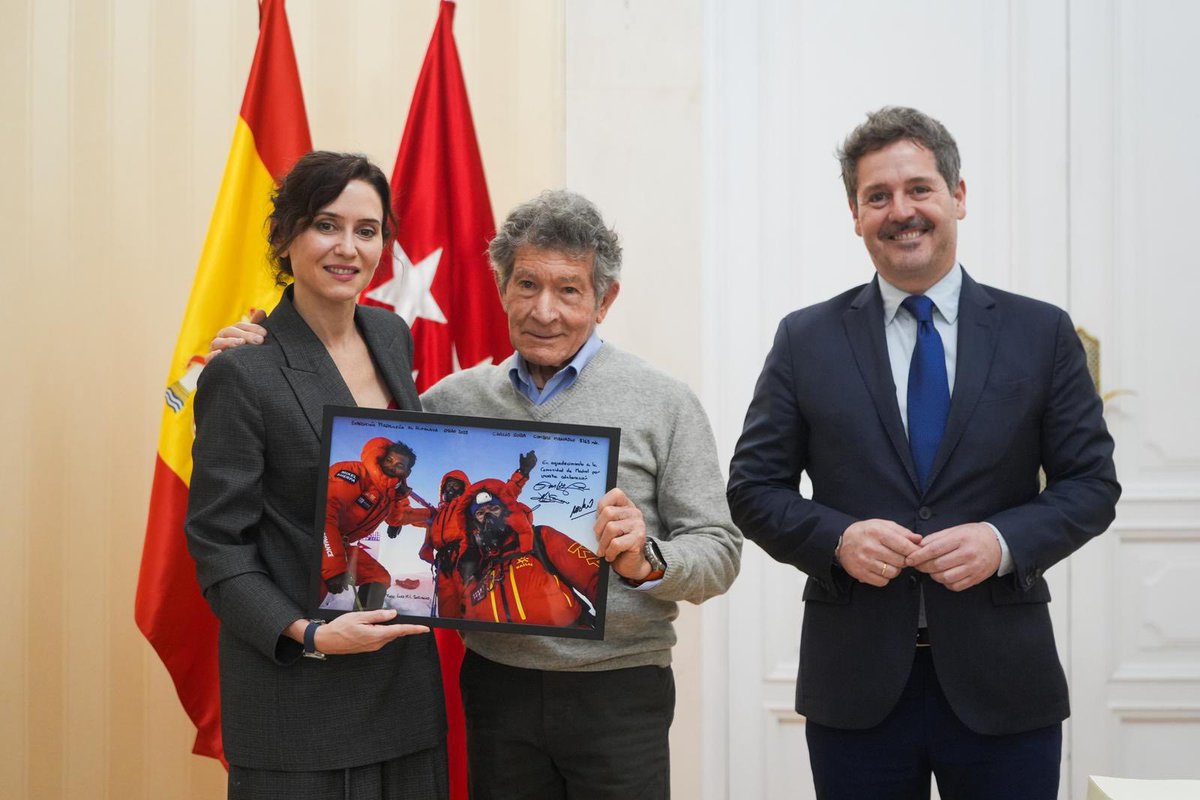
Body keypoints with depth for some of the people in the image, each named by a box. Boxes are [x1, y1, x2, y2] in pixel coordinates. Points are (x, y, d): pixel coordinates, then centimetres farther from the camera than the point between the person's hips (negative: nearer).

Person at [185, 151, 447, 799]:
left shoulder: (391, 336, 7)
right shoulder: (243, 372, -13)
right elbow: (217, 544, -11)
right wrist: (307, 634, -22)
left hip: (405, 672, 6)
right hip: (298, 690, -6)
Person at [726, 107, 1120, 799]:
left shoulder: (1043, 334, 4)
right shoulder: (806, 340, 4)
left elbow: (1092, 483, 3)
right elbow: (754, 487, 4)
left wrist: (1004, 541, -14)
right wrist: (836, 539, -14)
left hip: (1001, 685, 0)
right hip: (856, 689, 0)